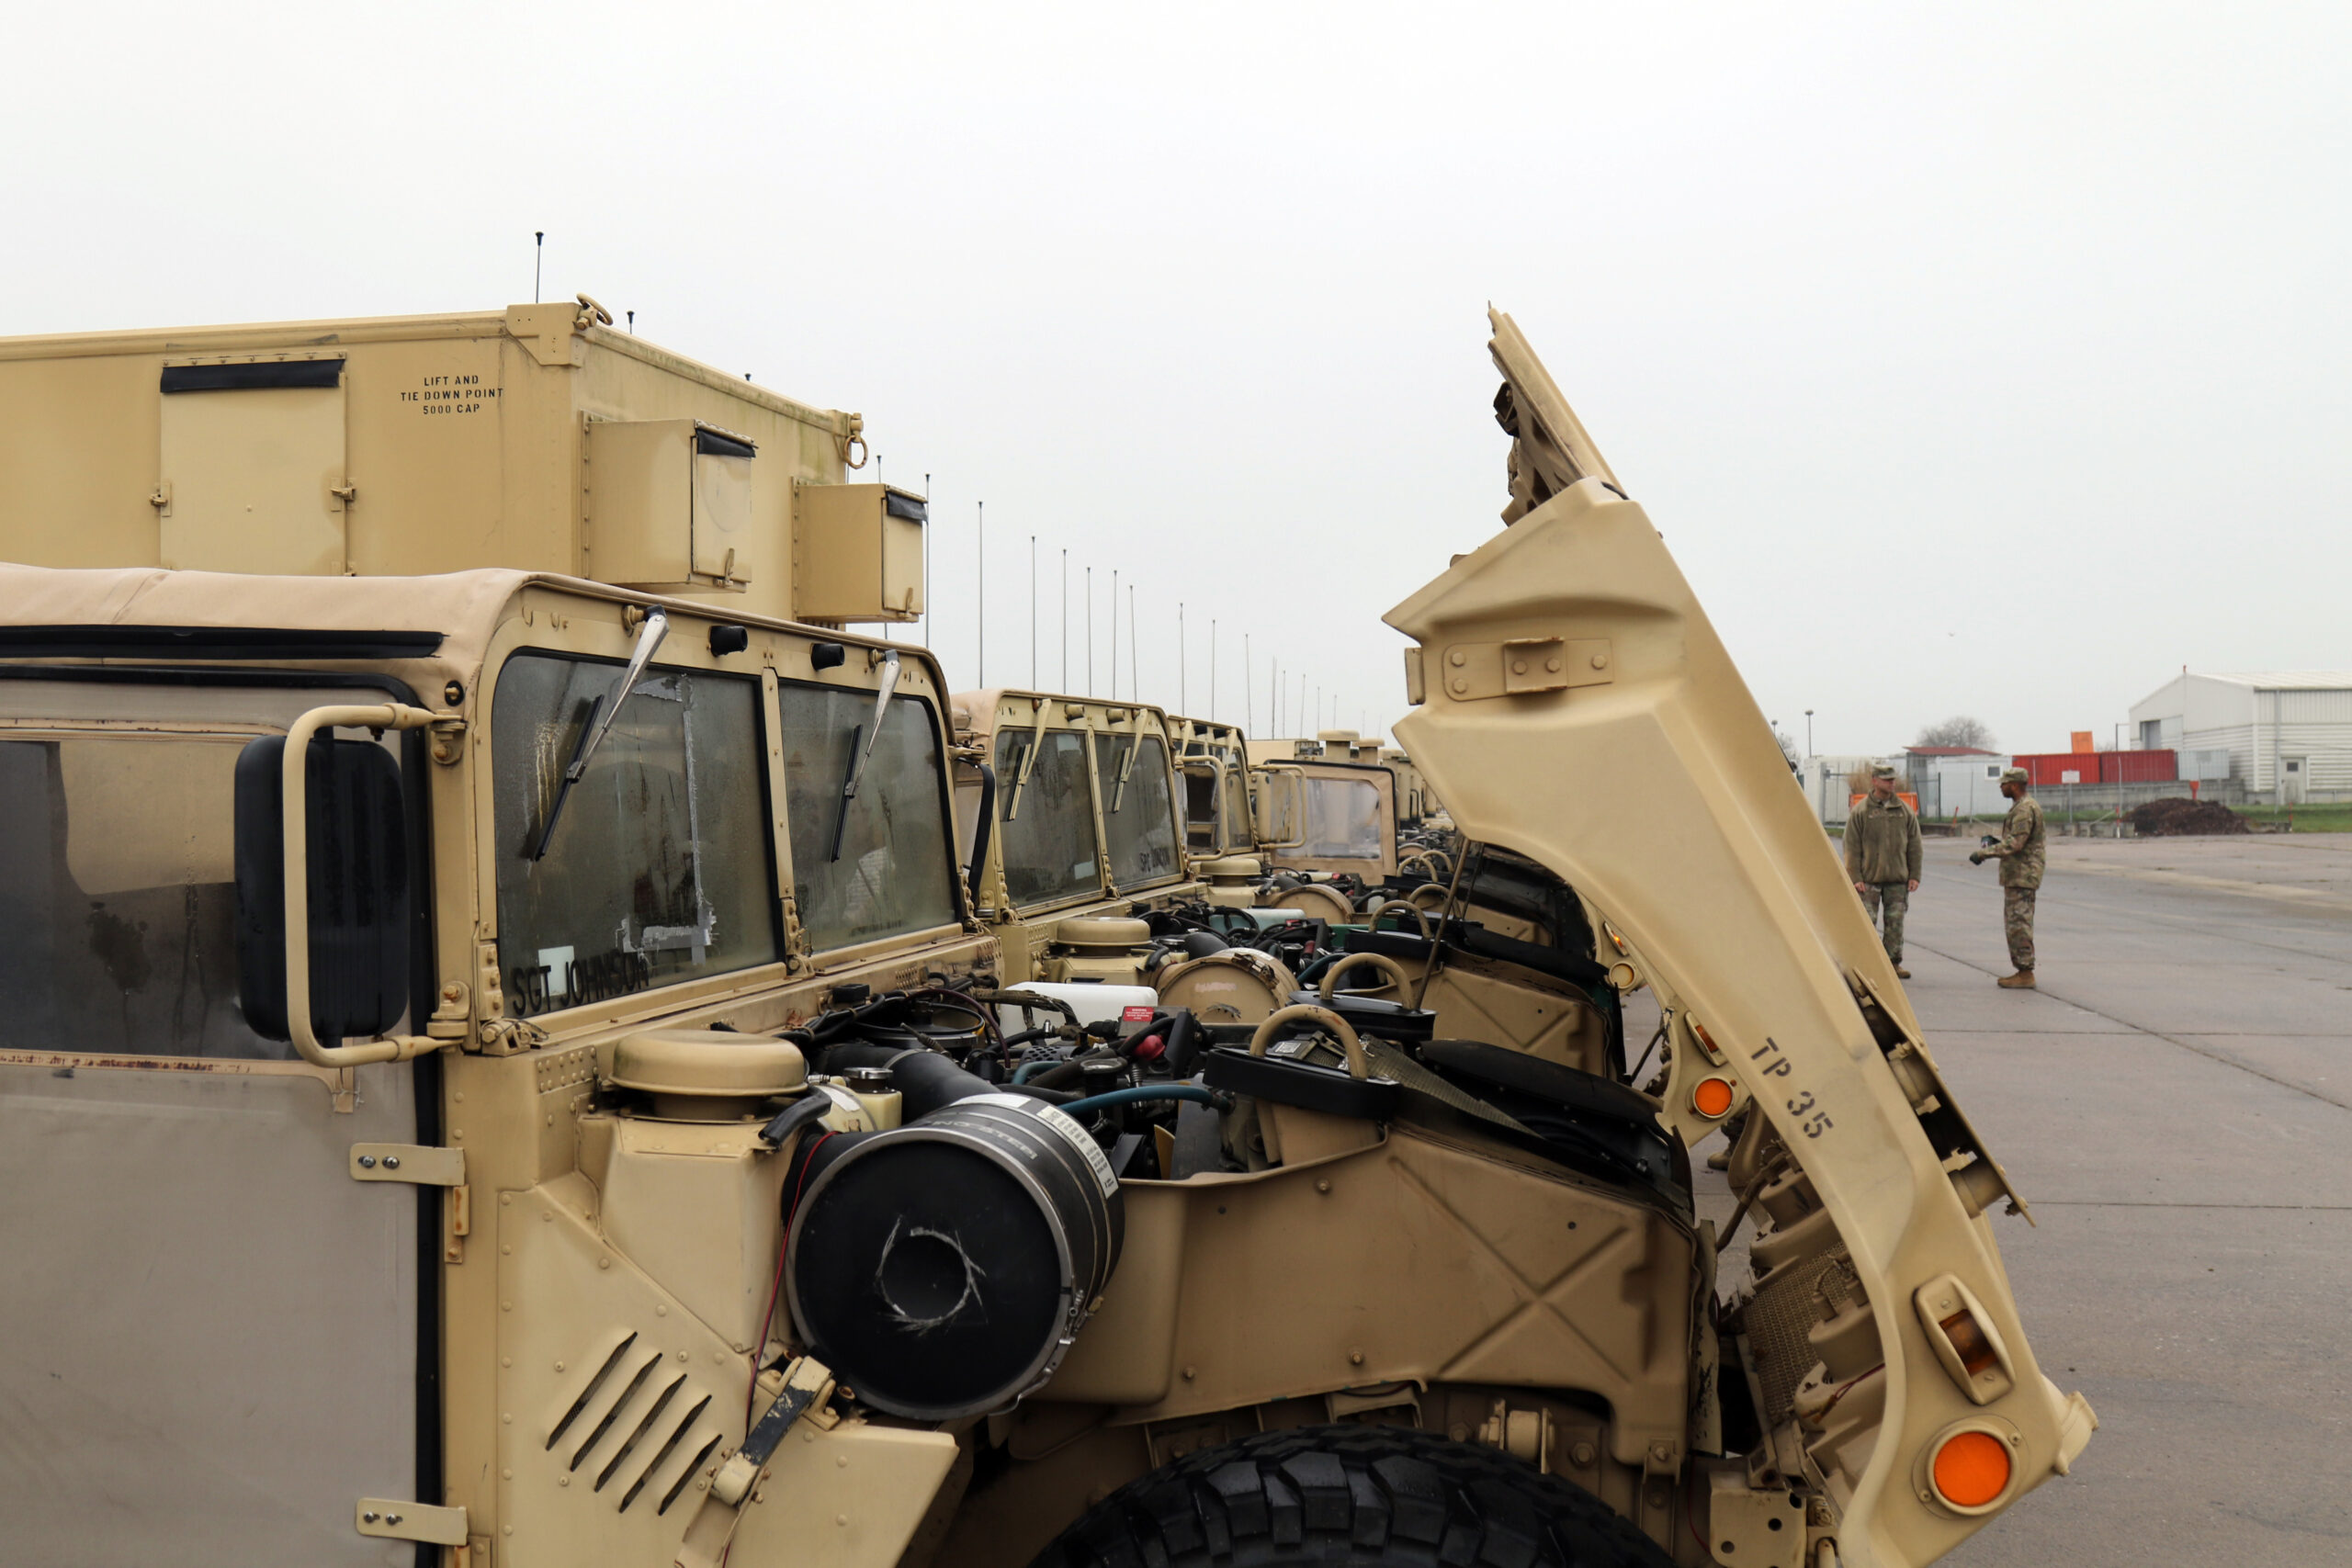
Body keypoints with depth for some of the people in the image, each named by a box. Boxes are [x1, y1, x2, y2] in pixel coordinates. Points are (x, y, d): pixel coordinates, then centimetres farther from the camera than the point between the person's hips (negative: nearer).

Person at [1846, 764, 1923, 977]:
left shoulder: (1905, 811, 8)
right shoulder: (1861, 812, -1)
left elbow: (1914, 846, 10)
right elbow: (1852, 848, -3)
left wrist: (1914, 876, 4)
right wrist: (1855, 878, -9)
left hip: (1897, 879, 3)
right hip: (1869, 878, -3)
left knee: (1895, 923, 5)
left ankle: (1893, 963, 13)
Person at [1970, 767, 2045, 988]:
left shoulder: (2025, 808, -17)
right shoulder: (2022, 806, 17)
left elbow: (2015, 843, -24)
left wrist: (1984, 853, -22)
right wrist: (1996, 842, 15)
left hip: (2022, 876, -11)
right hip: (2016, 875, 11)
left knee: (2019, 925, -9)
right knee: (2014, 924, 13)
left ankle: (2025, 975, -6)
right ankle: (2022, 971, 18)